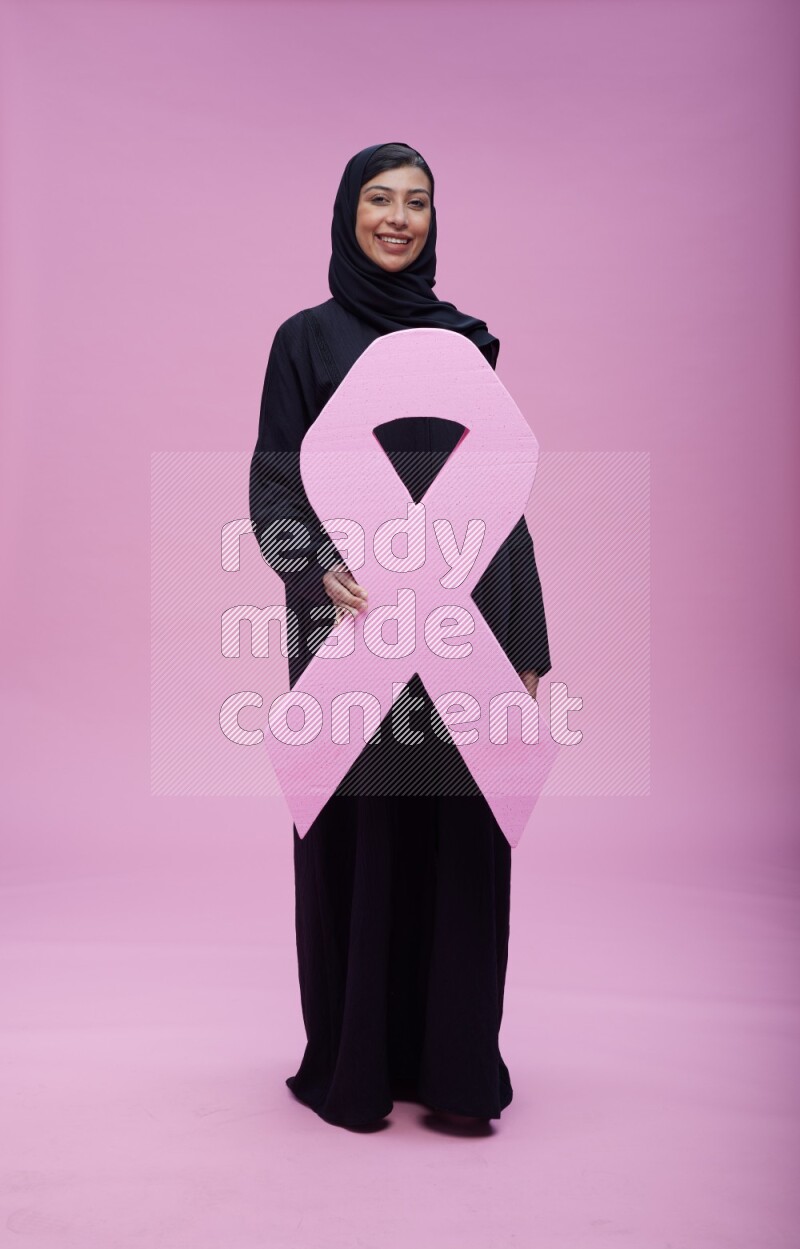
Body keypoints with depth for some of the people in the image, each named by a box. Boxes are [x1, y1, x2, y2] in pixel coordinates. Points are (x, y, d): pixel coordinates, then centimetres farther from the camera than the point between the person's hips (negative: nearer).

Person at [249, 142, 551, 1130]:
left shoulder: (465, 342, 13)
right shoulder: (308, 338, 3)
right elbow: (273, 487, -3)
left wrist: (525, 644, 5)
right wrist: (320, 572, -24)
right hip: (356, 625, -3)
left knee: (459, 845, 6)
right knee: (356, 841, 3)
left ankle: (451, 1060, 22)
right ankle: (349, 1066, 21)